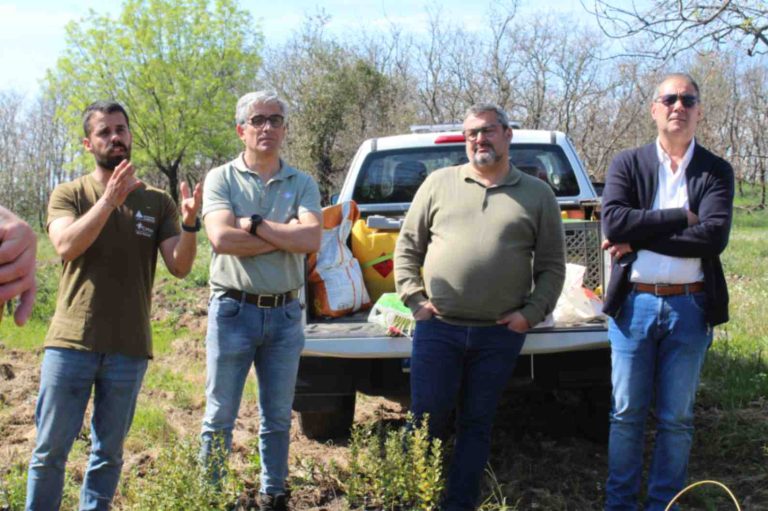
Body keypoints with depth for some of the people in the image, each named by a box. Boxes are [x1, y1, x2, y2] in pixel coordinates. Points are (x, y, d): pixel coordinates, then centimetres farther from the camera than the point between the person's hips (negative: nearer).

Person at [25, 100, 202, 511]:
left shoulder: (157, 203, 7)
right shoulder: (69, 194, 3)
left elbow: (180, 267, -2)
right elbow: (66, 246, -15)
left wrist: (189, 223, -20)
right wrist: (109, 200, -24)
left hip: (129, 349, 1)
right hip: (70, 342, -1)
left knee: (108, 453, 10)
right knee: (50, 450, 3)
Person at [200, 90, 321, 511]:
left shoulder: (302, 184, 6)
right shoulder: (221, 179, 0)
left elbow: (312, 239, -12)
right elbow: (222, 239, -16)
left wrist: (254, 224, -12)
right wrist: (287, 236, -12)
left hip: (285, 313, 2)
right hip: (233, 310, -2)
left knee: (278, 418, 12)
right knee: (220, 417, 4)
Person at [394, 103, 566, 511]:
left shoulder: (537, 194, 6)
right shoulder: (439, 183, 7)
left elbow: (551, 266, 7)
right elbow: (407, 246, 10)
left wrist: (531, 312, -4)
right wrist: (414, 300, 0)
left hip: (500, 335, 0)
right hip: (437, 328, 0)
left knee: (476, 424, 9)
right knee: (427, 418, 0)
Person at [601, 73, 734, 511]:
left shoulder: (716, 172, 1)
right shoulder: (628, 164, 3)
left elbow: (714, 237, -15)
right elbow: (614, 223, -14)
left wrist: (638, 241, -15)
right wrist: (682, 217, -15)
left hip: (690, 307, 0)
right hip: (634, 304, 0)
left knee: (676, 419, 8)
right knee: (627, 414, 9)